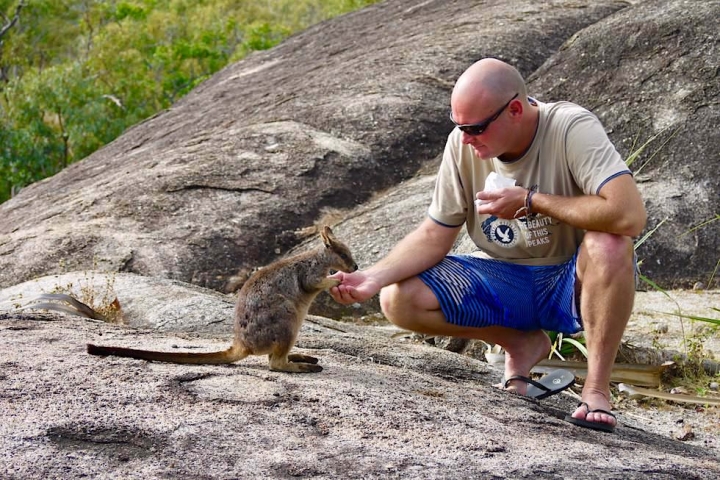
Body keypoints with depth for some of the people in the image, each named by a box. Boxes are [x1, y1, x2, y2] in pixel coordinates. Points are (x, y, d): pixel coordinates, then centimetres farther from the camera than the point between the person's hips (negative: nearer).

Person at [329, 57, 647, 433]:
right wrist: (374, 277, -21)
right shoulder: (462, 145, -9)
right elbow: (434, 236, -3)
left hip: (572, 282, -4)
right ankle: (523, 344, 4)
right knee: (399, 300, -16)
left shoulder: (573, 129, -23)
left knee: (609, 246, -38)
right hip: (504, 279, 4)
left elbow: (630, 215, -36)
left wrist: (532, 201, -27)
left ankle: (597, 388, -20)